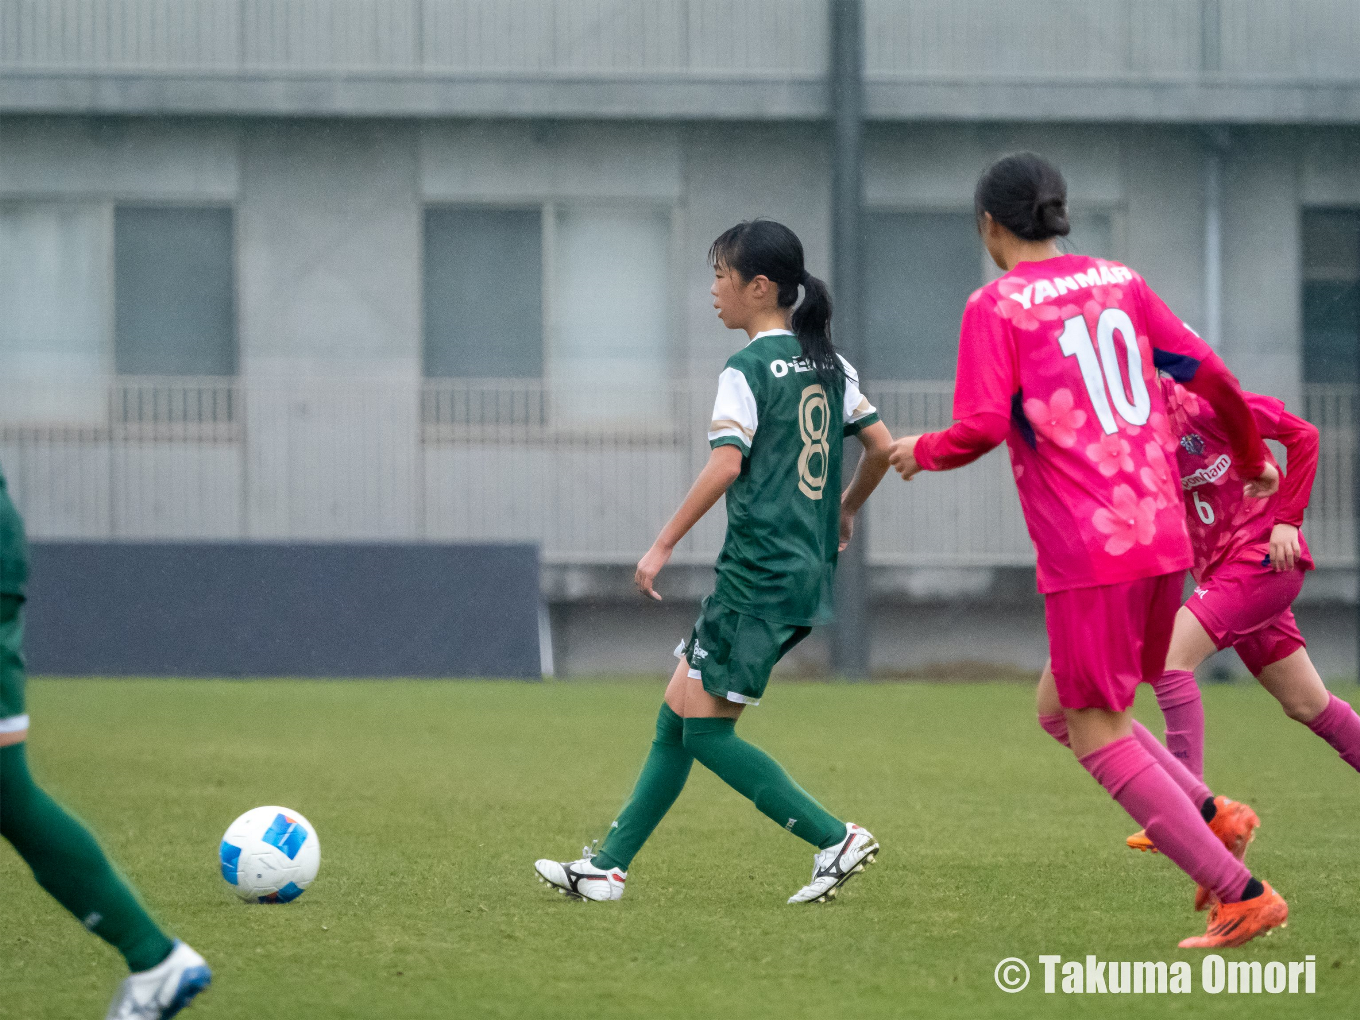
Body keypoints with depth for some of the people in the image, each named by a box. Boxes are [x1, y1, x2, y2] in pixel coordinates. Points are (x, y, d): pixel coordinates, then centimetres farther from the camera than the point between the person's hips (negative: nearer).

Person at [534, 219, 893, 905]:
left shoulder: (748, 371, -10)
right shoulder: (829, 365, 13)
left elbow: (725, 465, -20)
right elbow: (882, 444, 13)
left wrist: (664, 544, -15)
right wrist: (845, 511, 29)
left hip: (758, 575, -9)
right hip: (808, 573, 9)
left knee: (705, 731, -5)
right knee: (676, 716, 12)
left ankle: (836, 840, -10)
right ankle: (608, 866, 12)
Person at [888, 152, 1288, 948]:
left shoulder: (997, 307, -4)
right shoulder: (1118, 283, 12)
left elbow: (981, 429, -13)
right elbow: (1212, 377, 13)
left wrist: (920, 452, 8)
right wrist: (1254, 459, 29)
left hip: (1088, 553, -7)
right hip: (1164, 535, 7)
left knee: (1096, 733, -2)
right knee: (1066, 705, 21)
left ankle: (1243, 893, -12)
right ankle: (1209, 817, 3)